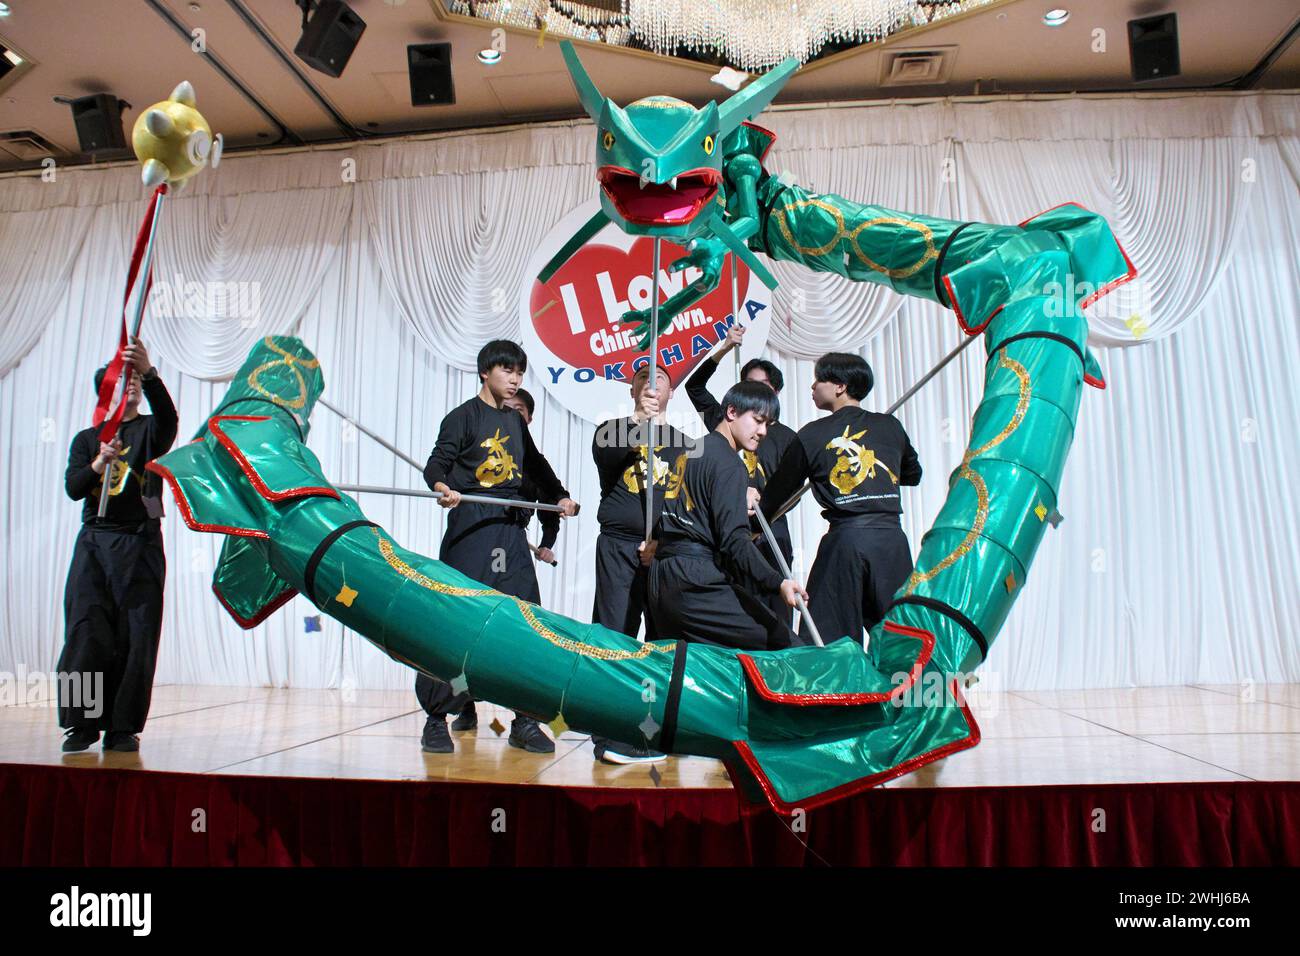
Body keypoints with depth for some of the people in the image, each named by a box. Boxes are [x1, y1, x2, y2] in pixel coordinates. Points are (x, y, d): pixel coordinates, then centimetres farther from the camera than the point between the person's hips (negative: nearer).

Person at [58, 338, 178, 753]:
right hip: (93, 543, 2)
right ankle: (82, 723, 5)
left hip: (140, 544, -2)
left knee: (136, 637, -4)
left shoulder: (151, 430, 8)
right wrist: (99, 462, -18)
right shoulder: (86, 439, 16)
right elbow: (73, 488, 2)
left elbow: (168, 416, -17)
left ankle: (123, 727, 2)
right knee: (85, 632, -3)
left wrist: (148, 372, -33)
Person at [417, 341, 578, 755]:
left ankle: (525, 720, 10)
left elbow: (535, 464, 31)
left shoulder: (515, 421, 19)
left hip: (510, 526, 6)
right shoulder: (463, 416, 2)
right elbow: (437, 462, -8)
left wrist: (559, 496, 20)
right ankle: (436, 719, 8)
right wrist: (442, 487, -29)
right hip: (470, 524, -6)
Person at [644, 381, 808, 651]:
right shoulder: (728, 463, -9)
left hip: (660, 581, 10)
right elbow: (734, 539, -20)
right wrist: (777, 582, -28)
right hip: (697, 582, -10)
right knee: (789, 647, -13)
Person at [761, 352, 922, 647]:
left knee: (831, 643, 5)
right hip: (892, 537, 3)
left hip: (845, 538, -3)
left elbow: (778, 491, 9)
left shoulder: (812, 434, 2)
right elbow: (913, 475, 27)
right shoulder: (890, 426, 10)